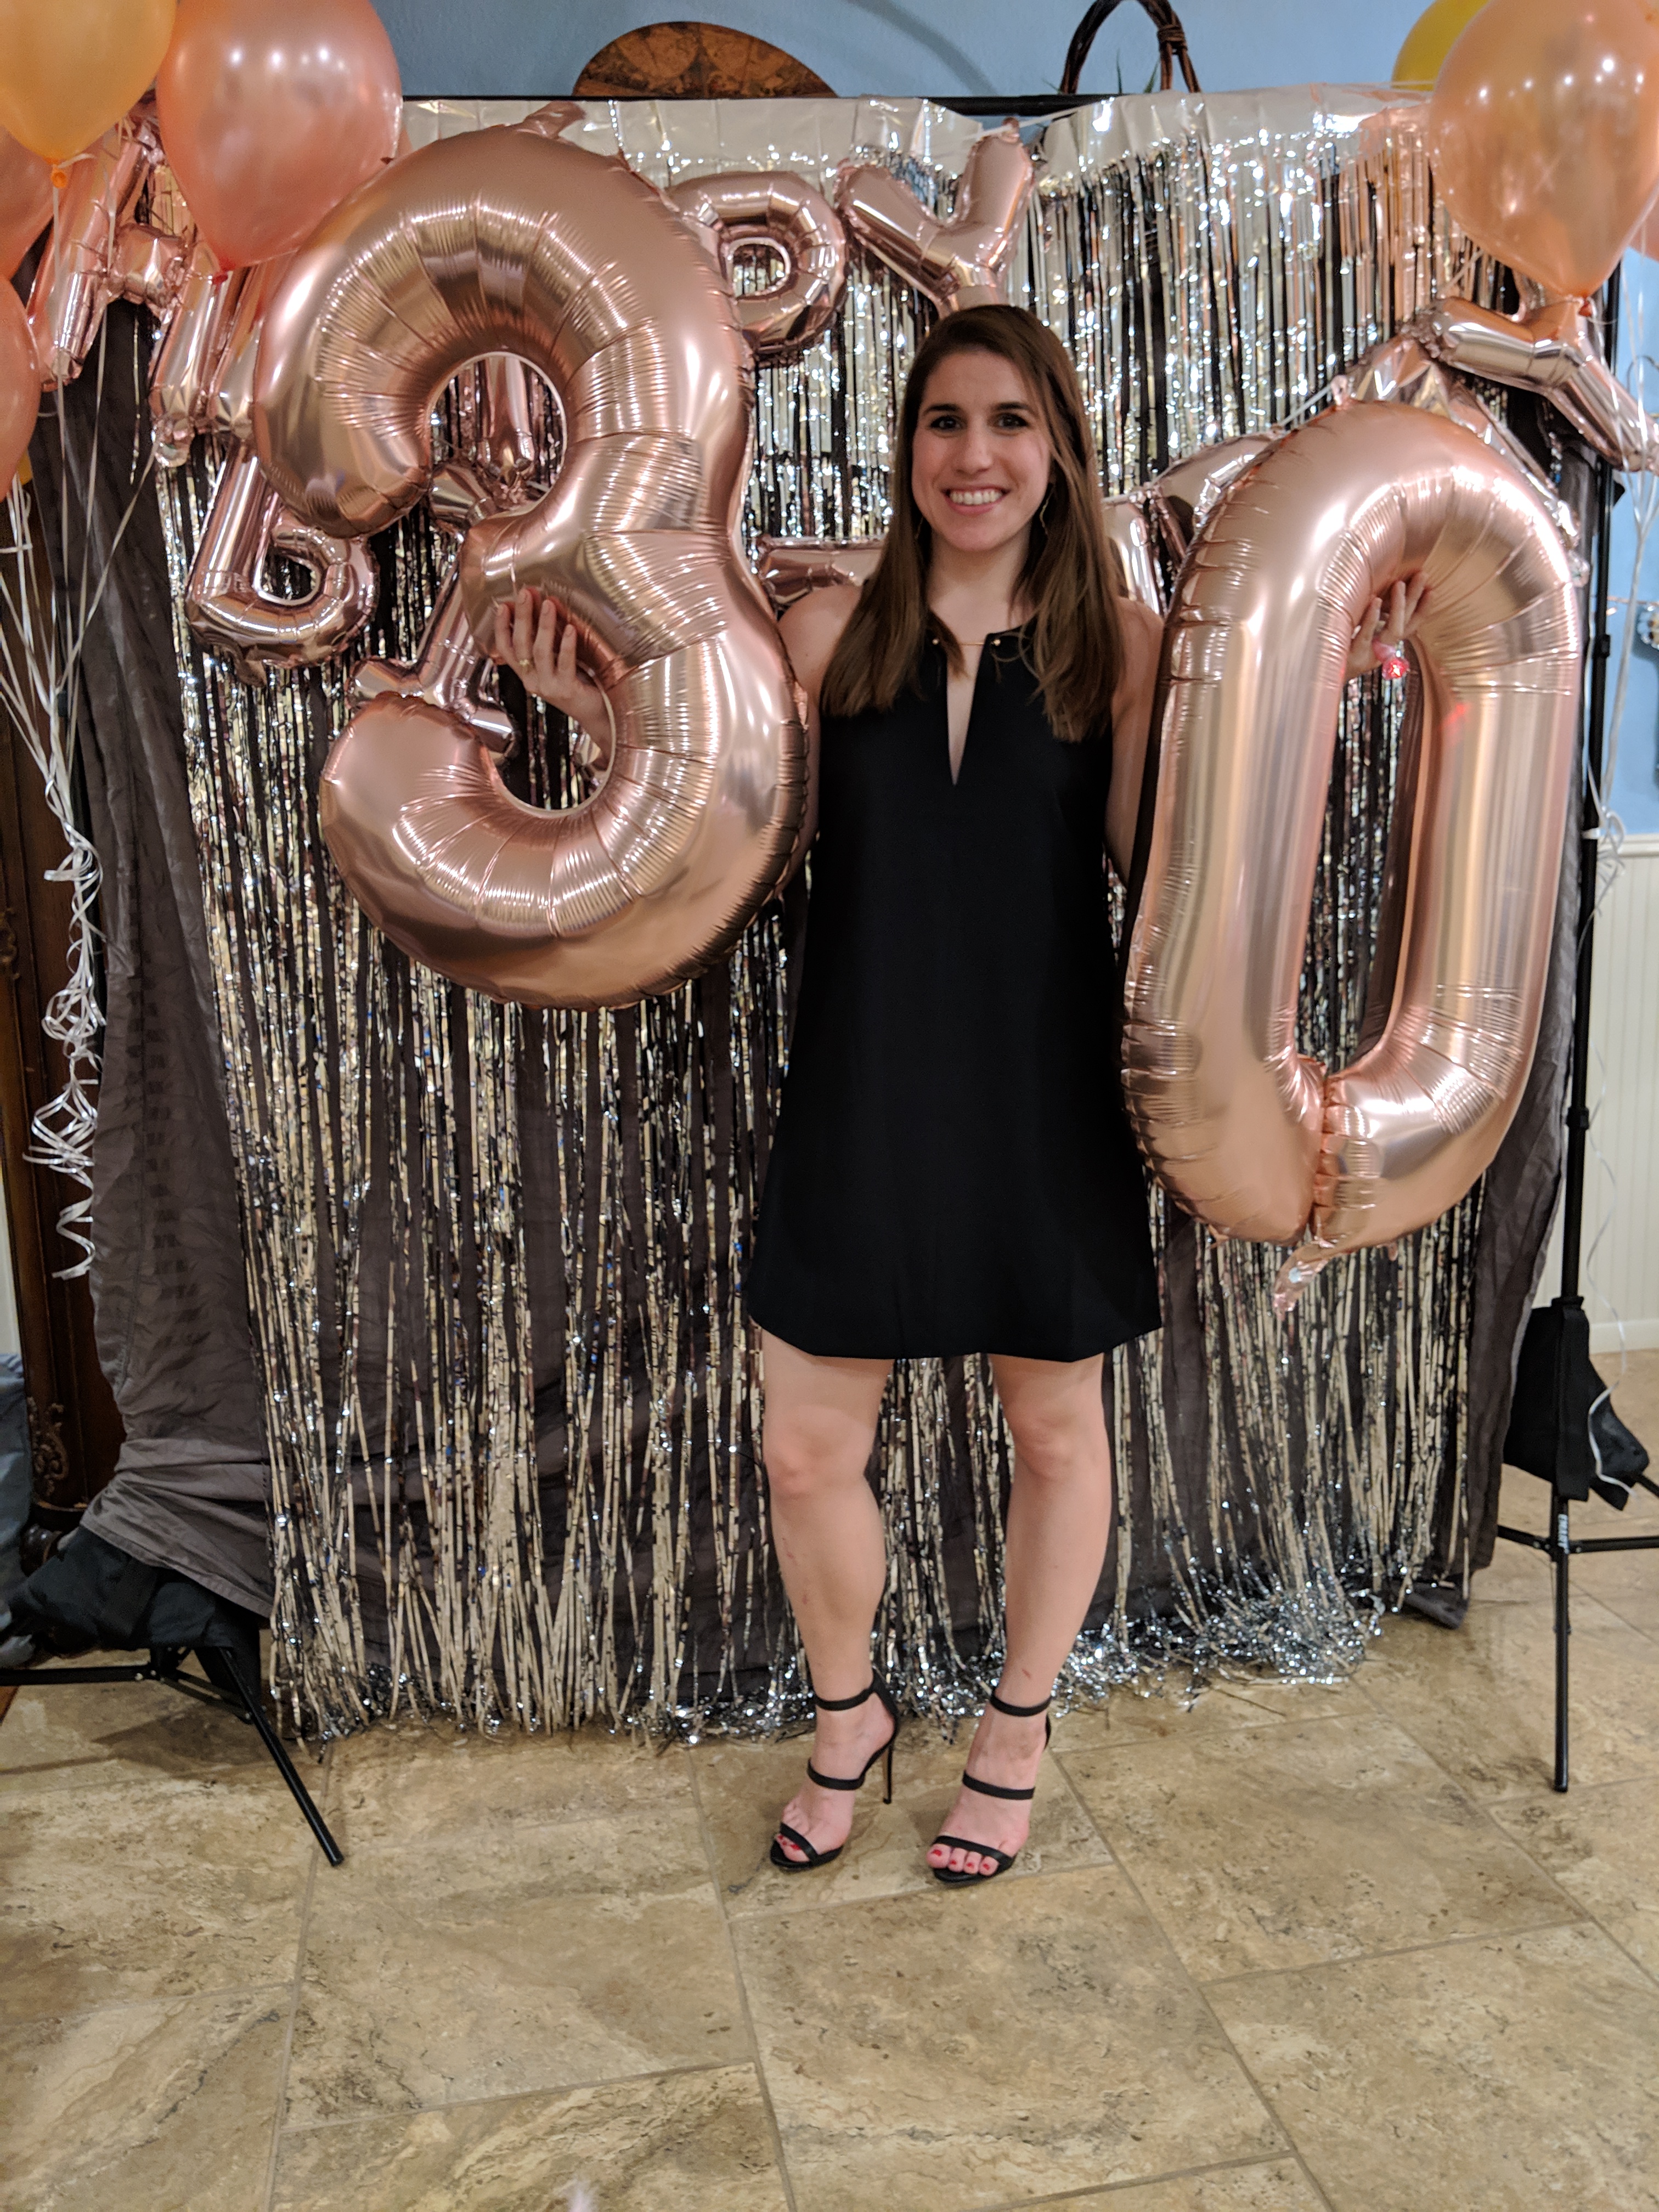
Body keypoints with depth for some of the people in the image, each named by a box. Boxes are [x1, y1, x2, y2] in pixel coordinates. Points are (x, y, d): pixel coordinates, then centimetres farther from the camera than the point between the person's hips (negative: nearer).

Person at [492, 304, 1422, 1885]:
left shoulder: (1116, 641, 0)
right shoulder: (828, 632, 3)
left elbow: (1161, 853, -7)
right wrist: (603, 722, -7)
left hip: (1043, 1098, 0)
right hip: (861, 1098, 1)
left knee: (1055, 1427, 14)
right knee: (805, 1450, 6)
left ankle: (1017, 1732, 41)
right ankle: (847, 1716, 37)